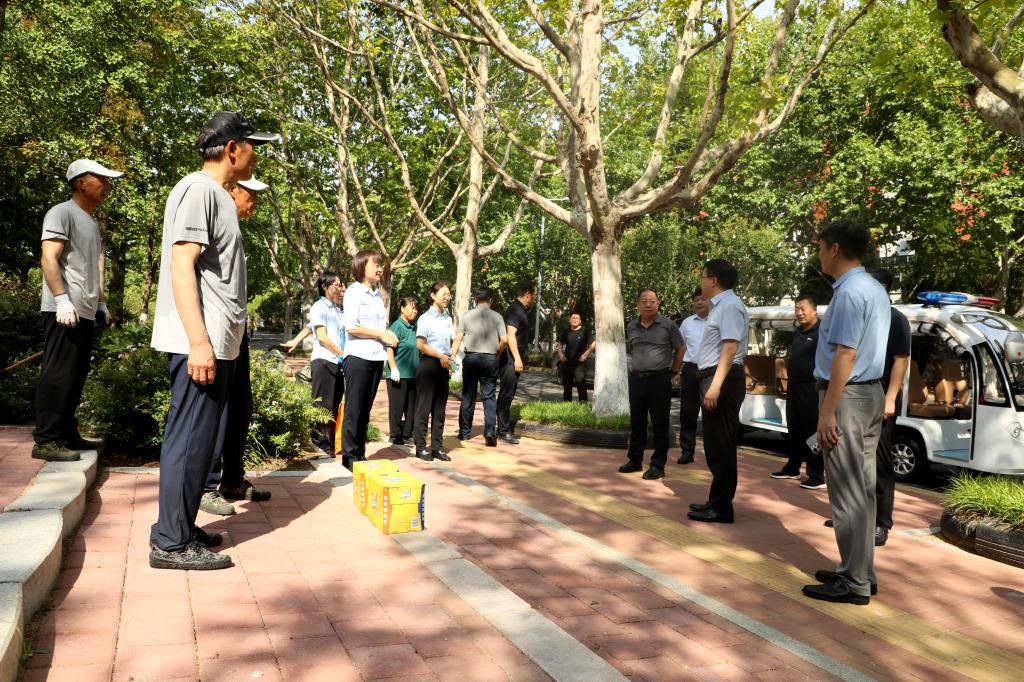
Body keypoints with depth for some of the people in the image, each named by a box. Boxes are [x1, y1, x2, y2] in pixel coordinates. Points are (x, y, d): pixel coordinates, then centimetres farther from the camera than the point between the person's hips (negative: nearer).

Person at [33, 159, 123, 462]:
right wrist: (62, 299, -21)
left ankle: (67, 434, 19)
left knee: (75, 377, 12)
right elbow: (48, 259, -13)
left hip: (85, 312, 9)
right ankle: (45, 440, -4)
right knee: (57, 375, -8)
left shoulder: (92, 223, 22)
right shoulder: (62, 213, -5)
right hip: (64, 310, -9)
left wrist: (100, 303, 24)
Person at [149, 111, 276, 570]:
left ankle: (177, 528, 25)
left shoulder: (220, 196, 18)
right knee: (190, 439, -4)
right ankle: (172, 543, 6)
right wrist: (198, 340, -24)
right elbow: (181, 266, -18)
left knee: (203, 440, 14)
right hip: (201, 343, -10)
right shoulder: (197, 189, -10)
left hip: (217, 342, 10)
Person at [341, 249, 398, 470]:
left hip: (377, 358, 6)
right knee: (354, 409, -1)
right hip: (359, 357, -6)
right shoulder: (354, 292, -6)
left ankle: (360, 454, 16)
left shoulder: (379, 294, 15)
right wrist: (381, 335, -12)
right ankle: (349, 456, 6)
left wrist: (388, 335, -1)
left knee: (365, 410, 10)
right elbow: (351, 327, -14)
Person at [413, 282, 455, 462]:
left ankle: (437, 447, 15)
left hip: (443, 366, 6)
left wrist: (451, 359, 3)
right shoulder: (425, 318, -7)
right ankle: (421, 447, 5)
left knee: (440, 408, 9)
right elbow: (420, 345, -13)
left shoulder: (448, 319, 11)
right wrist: (440, 356, -15)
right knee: (424, 407, -2)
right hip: (428, 364, -6)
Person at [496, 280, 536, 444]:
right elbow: (510, 335, -21)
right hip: (511, 359, -10)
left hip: (515, 359, 10)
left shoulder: (521, 310, 17)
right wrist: (517, 358, -24)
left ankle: (505, 426, 21)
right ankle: (504, 431, -4)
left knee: (508, 394, 14)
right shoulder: (515, 310, -13)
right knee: (507, 394, -7)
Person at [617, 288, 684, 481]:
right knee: (636, 423, 11)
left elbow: (680, 349, 4)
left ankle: (658, 465, 7)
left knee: (660, 424, 1)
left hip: (659, 380, -4)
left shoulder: (668, 325, -4)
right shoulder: (631, 327, 7)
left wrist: (673, 372, 3)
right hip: (636, 379, 4)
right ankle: (635, 461, 22)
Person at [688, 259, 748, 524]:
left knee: (720, 446, -5)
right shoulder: (719, 305, 18)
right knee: (716, 445, 16)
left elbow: (730, 347, -22)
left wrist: (715, 385, -27)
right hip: (713, 379, 11)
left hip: (722, 380, -11)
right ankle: (716, 501, 26)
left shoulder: (729, 305, -13)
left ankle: (722, 508, 2)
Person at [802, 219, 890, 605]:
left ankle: (855, 583, 5)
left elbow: (845, 357, -22)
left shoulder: (849, 292, -17)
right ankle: (861, 571, 24)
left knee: (847, 491, -3)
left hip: (847, 395, -10)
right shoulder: (875, 289, 14)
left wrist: (827, 413, -20)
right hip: (871, 393, 10)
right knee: (862, 488, 15)